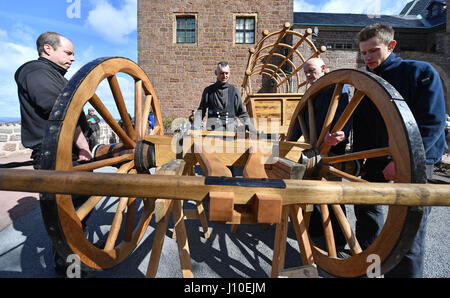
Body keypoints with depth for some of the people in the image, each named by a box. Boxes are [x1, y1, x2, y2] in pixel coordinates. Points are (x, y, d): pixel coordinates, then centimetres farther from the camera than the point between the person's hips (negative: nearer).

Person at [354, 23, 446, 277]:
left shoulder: (421, 72, -6)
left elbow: (433, 122, -14)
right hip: (377, 156, 6)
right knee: (366, 202, 14)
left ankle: (405, 272, 11)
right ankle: (367, 256, 36)